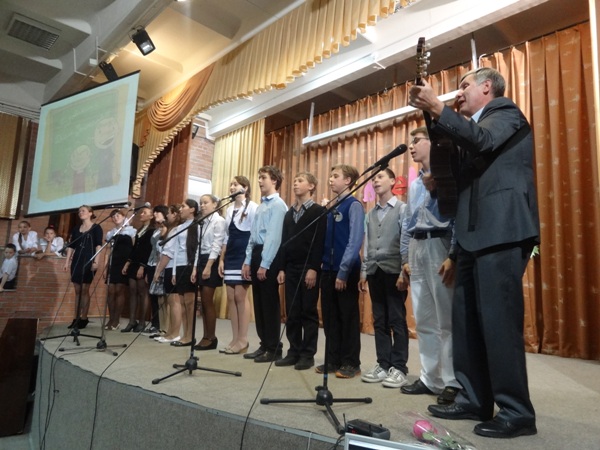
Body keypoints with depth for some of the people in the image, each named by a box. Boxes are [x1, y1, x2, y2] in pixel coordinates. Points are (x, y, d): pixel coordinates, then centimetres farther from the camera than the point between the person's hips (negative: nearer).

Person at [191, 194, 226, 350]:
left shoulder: (219, 220, -6)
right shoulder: (203, 223, 18)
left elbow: (217, 245, -14)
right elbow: (199, 246, 15)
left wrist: (208, 267, -20)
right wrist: (195, 267, 8)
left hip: (212, 262, -8)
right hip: (202, 261, 8)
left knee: (208, 302, -5)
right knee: (204, 302, 8)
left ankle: (211, 338, 4)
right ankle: (206, 336, 15)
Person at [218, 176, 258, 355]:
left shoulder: (252, 207, -5)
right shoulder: (229, 209, 16)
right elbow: (227, 237, 17)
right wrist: (221, 259, 11)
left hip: (244, 255, -7)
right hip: (230, 256, 7)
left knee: (241, 296, -5)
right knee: (231, 297, 6)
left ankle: (243, 341, 5)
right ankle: (235, 339, 14)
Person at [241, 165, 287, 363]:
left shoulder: (278, 205, -9)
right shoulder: (261, 205, 18)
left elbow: (274, 236, -16)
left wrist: (265, 264, -19)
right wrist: (248, 261, 14)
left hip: (269, 257, -9)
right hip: (256, 254, 9)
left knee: (270, 303, -1)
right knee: (259, 302, 12)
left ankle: (274, 349, 10)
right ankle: (264, 345, 23)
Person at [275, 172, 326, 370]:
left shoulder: (318, 211, -2)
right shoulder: (289, 213, 19)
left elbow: (319, 242, -10)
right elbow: (284, 242, 15)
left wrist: (313, 268, -17)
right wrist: (282, 268, 8)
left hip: (308, 268, -6)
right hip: (291, 268, 6)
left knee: (308, 312, 0)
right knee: (292, 313, 7)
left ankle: (308, 354, 9)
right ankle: (294, 352, 16)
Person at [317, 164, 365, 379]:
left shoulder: (354, 205, -7)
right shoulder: (331, 207, 14)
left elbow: (355, 241, -15)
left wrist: (343, 271, -17)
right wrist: (324, 266, 7)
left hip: (346, 271, -7)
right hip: (328, 270, 7)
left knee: (348, 317, 3)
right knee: (330, 317, 11)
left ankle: (351, 363, 14)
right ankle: (333, 359, 22)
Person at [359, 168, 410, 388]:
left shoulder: (402, 209, -1)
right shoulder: (370, 214, 15)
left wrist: (404, 273, -12)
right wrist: (364, 272, 10)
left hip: (394, 270, -5)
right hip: (375, 271, 5)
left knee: (397, 320, 0)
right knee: (379, 320, 9)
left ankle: (399, 368, 9)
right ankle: (382, 364, 18)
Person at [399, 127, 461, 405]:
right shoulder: (414, 184, 21)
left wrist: (453, 256, -17)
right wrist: (405, 257, 16)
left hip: (438, 246, -8)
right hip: (416, 249, 8)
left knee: (446, 319, -3)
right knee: (423, 320, 10)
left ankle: (452, 382, 7)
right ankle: (430, 378, 20)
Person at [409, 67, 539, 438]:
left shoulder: (506, 111, 4)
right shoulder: (473, 126, 29)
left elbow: (483, 141, -19)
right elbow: (454, 167, 19)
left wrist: (438, 109, -21)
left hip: (501, 230, -9)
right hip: (477, 233, 9)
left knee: (499, 320, -9)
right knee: (467, 320, 8)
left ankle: (517, 412, 2)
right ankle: (475, 401, 18)